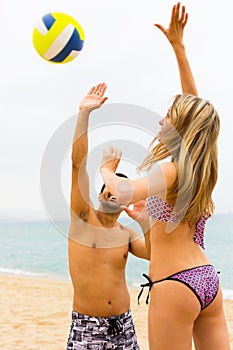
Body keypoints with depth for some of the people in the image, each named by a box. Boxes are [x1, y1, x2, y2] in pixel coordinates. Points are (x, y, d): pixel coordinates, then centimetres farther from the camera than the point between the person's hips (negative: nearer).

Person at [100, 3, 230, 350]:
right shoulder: (199, 164, 8)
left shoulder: (171, 167, -13)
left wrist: (107, 169, -9)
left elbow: (124, 193, -32)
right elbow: (193, 106, 19)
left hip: (176, 283, -7)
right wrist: (178, 46, 22)